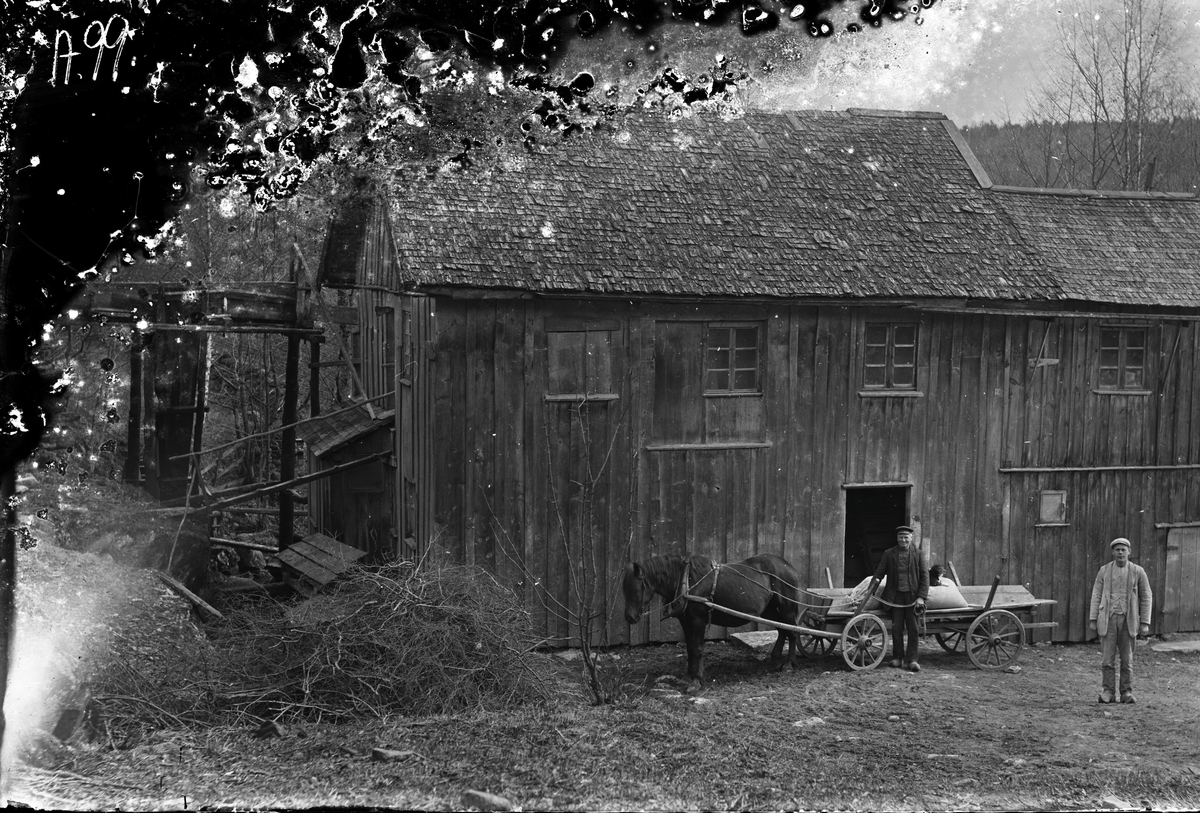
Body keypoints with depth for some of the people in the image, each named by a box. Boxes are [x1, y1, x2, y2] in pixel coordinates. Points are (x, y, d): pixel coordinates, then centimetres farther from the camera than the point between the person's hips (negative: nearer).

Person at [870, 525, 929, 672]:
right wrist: (870, 591, -6)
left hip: (912, 596, -1)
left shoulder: (918, 554, 2)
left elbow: (924, 576, 1)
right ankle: (897, 657, 16)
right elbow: (879, 573, 5)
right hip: (895, 596, 1)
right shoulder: (888, 554, 4)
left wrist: (921, 597, -8)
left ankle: (911, 660, 2)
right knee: (896, 628, 4)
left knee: (913, 629, -2)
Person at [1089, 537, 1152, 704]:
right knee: (1107, 658, -2)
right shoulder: (1104, 571, 4)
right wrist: (1093, 620, 0)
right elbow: (1096, 596, 6)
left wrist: (1145, 623, -2)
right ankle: (1107, 693, 3)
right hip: (1108, 619, 0)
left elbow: (1146, 598, 4)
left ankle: (1127, 693, 11)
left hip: (1128, 620, 0)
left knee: (1127, 659, 4)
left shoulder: (1138, 572, 2)